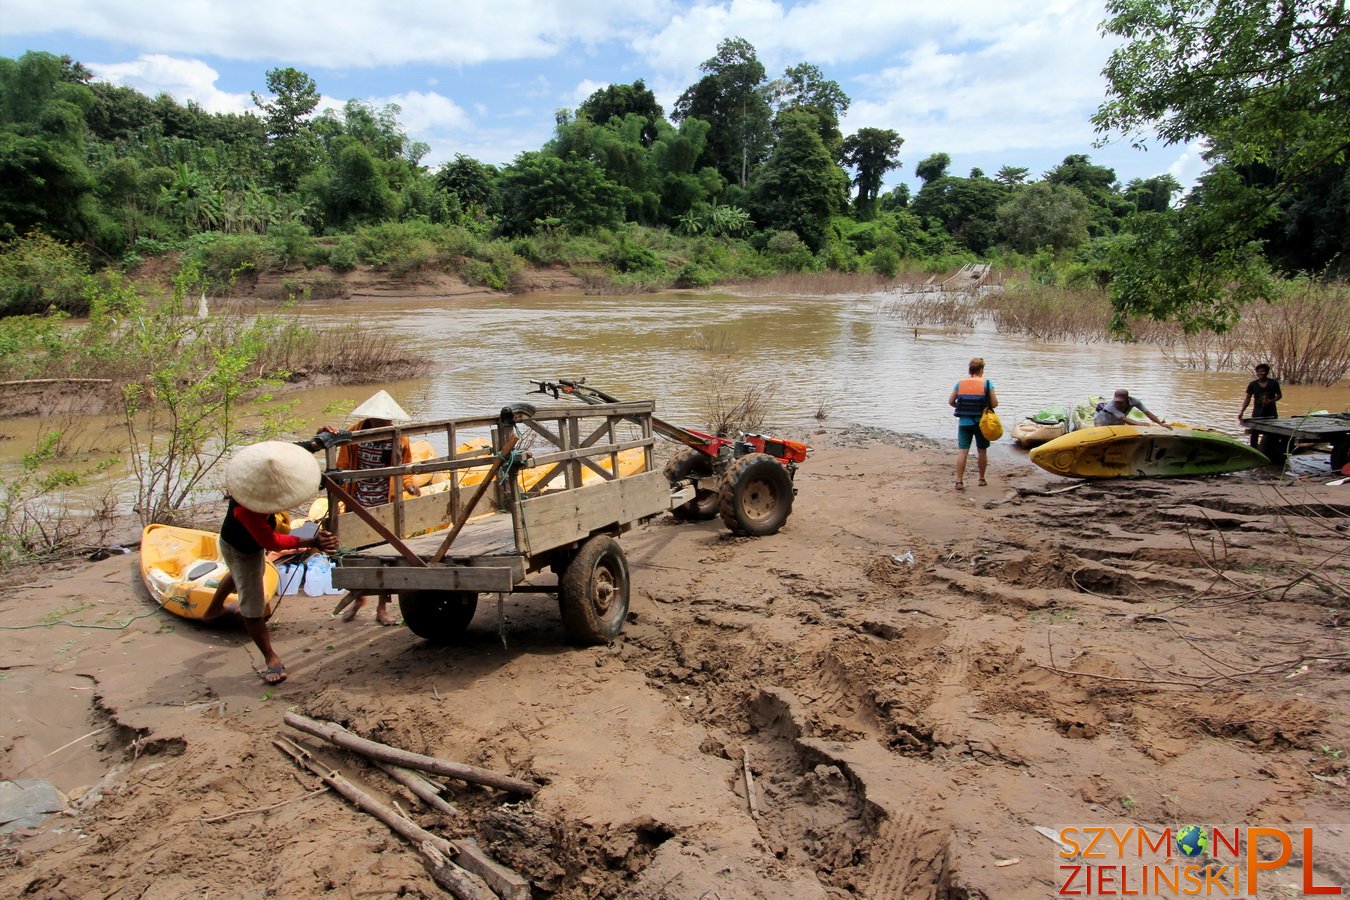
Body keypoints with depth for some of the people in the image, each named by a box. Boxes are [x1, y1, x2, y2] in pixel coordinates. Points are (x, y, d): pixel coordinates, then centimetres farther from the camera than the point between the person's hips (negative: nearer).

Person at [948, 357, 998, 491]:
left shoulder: (960, 383, 1)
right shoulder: (987, 383, -6)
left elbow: (951, 402, 6)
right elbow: (994, 404, -8)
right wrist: (985, 407, 12)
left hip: (964, 422, 1)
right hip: (981, 422, -1)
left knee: (962, 451, 0)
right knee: (982, 451, 14)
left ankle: (959, 481, -5)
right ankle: (982, 479, 24)